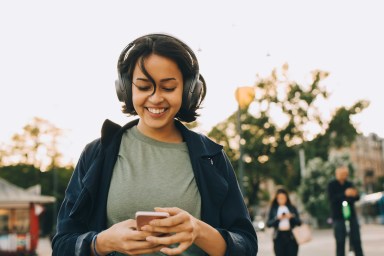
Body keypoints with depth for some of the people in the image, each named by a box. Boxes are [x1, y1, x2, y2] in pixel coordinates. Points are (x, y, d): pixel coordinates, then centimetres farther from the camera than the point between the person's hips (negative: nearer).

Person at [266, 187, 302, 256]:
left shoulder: (292, 208, 8)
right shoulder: (273, 209, 7)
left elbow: (299, 222, 5)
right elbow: (268, 224, 1)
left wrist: (291, 217, -12)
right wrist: (277, 219, -13)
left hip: (291, 236, 0)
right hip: (279, 237, 0)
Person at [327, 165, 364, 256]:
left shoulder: (349, 184, 11)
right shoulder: (331, 185, -2)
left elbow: (357, 198, 11)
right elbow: (332, 198, -15)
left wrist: (355, 194, -13)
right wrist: (345, 194, -28)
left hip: (351, 215, 4)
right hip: (338, 217, -4)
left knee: (356, 241, 5)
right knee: (340, 242, -2)